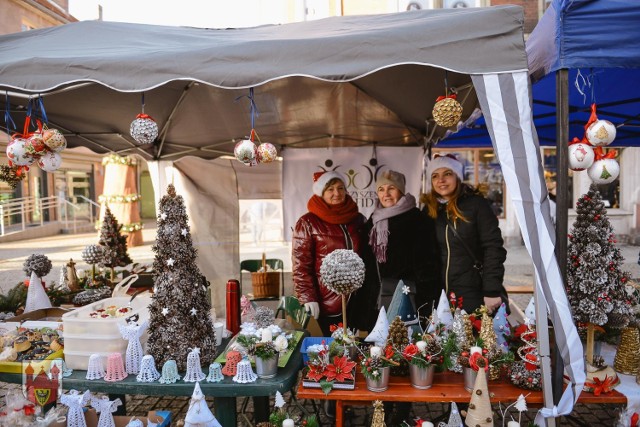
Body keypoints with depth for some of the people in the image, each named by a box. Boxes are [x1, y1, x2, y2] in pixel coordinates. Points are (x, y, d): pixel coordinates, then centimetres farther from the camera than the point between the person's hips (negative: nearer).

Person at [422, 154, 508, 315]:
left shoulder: (476, 204, -5)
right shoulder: (429, 210, 7)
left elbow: (493, 248, -9)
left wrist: (492, 292, -15)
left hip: (475, 295, -3)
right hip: (442, 296, 3)